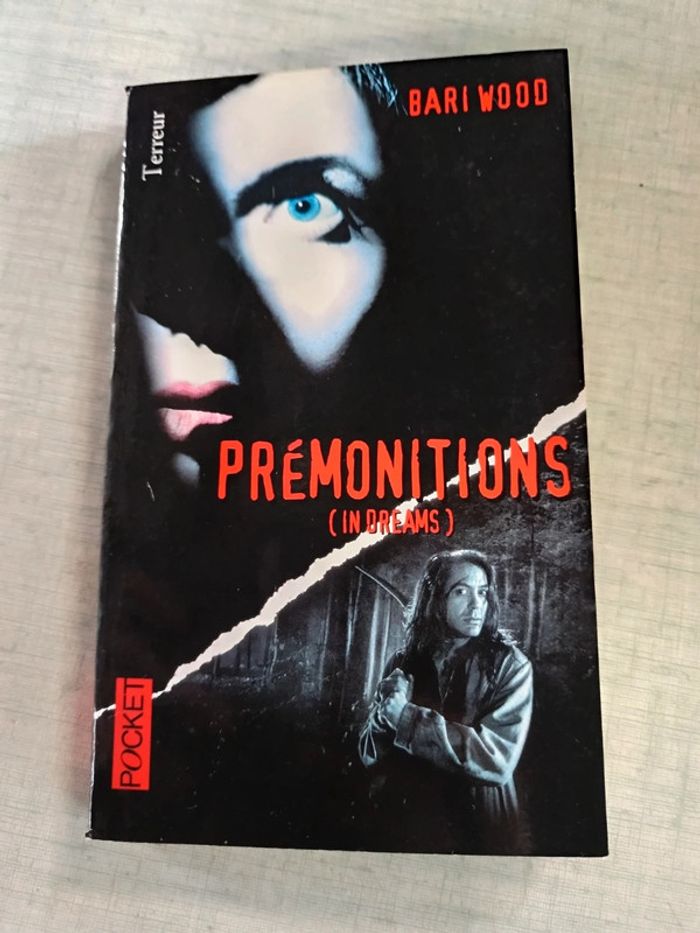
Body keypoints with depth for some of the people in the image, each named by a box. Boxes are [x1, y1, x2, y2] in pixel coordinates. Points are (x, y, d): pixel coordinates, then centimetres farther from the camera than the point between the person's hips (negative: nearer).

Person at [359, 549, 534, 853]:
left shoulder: (509, 664, -11)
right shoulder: (404, 663, -3)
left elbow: (498, 758, -22)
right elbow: (369, 753, -2)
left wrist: (406, 716, -22)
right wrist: (386, 714, -23)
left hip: (480, 831, -2)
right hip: (408, 827, 2)